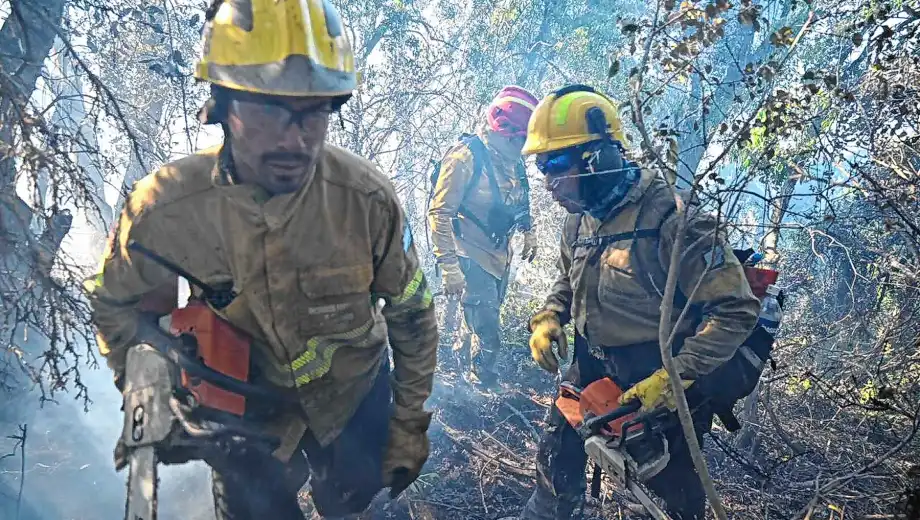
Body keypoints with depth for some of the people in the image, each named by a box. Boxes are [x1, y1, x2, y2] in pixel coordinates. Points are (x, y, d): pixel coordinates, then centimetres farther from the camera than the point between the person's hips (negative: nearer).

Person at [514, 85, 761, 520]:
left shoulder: (670, 220, -27)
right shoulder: (580, 220, -2)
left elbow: (736, 309, -24)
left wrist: (675, 377, -27)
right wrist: (548, 319, -2)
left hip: (661, 380, -6)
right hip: (594, 365, 6)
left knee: (672, 480, 12)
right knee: (557, 456, 16)